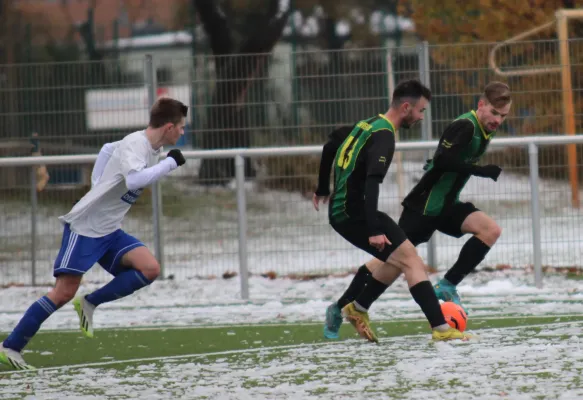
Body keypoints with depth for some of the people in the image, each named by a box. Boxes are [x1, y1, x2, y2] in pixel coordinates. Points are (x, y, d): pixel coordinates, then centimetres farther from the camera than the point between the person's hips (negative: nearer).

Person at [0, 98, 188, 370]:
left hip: (110, 232, 8)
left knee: (150, 269, -11)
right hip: (85, 227, -8)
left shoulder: (153, 149, 8)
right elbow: (134, 180, -38)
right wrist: (170, 163, -29)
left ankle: (90, 304, 2)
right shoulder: (134, 144, -19)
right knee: (64, 292, -11)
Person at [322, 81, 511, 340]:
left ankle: (447, 286, -8)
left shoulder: (484, 130, 7)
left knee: (491, 230, -13)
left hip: (447, 205, 8)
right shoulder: (465, 127, -20)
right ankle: (340, 308, 8)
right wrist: (484, 171, -32)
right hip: (424, 205, -8)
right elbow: (443, 161, -32)